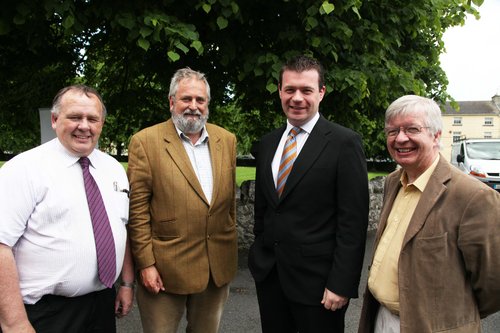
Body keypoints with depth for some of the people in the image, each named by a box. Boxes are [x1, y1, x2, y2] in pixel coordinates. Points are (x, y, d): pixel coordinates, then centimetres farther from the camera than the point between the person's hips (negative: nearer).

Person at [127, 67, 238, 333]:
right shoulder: (145, 142, -9)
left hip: (218, 267, 4)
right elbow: (137, 209, -10)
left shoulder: (227, 140, 6)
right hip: (165, 269, -4)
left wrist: (230, 249, 12)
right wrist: (145, 263, -11)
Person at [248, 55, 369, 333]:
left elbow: (353, 221, -13)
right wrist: (260, 256, 13)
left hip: (317, 279, -5)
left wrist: (341, 284, -16)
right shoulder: (267, 144, 8)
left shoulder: (345, 143, -11)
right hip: (268, 275, 6)